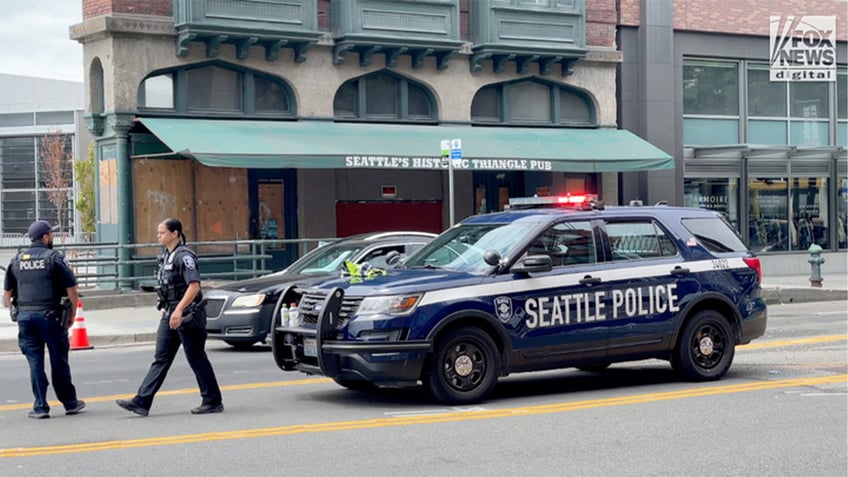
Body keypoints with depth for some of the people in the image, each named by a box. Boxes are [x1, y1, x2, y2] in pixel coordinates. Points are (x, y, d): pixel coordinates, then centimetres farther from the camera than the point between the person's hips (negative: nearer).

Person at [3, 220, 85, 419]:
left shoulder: (17, 260, 10)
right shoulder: (54, 258, -4)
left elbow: (7, 293, 14)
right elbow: (72, 289, -6)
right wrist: (72, 314, 5)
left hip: (25, 316, 3)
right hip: (50, 316, -3)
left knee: (35, 362, 6)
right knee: (59, 361, 6)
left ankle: (40, 407, 5)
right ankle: (70, 403, 16)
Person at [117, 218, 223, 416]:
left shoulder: (184, 256, -15)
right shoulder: (166, 256, 13)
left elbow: (194, 286, -24)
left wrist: (179, 310, -29)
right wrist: (166, 309, 21)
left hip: (188, 315, -9)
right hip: (171, 314, 9)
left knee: (196, 359, -1)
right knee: (161, 359, 6)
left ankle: (213, 402, 9)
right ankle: (141, 402, 4)